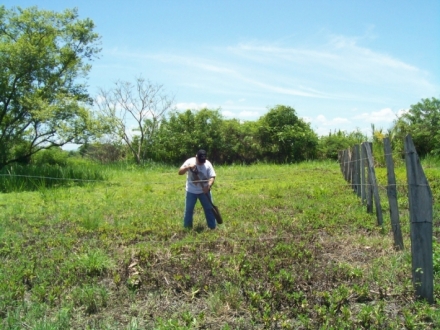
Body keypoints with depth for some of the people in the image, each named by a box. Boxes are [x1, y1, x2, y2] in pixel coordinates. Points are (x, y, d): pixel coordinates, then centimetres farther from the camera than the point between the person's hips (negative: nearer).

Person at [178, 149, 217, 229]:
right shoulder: (190, 161, -11)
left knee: (209, 209, 6)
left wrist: (209, 185, -31)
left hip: (204, 191, 0)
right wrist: (188, 167, -31)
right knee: (188, 209, 7)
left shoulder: (208, 164, -10)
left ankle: (213, 227, 16)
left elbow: (212, 177, -12)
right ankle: (187, 228, 19)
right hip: (191, 191, 0)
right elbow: (180, 172, -14)